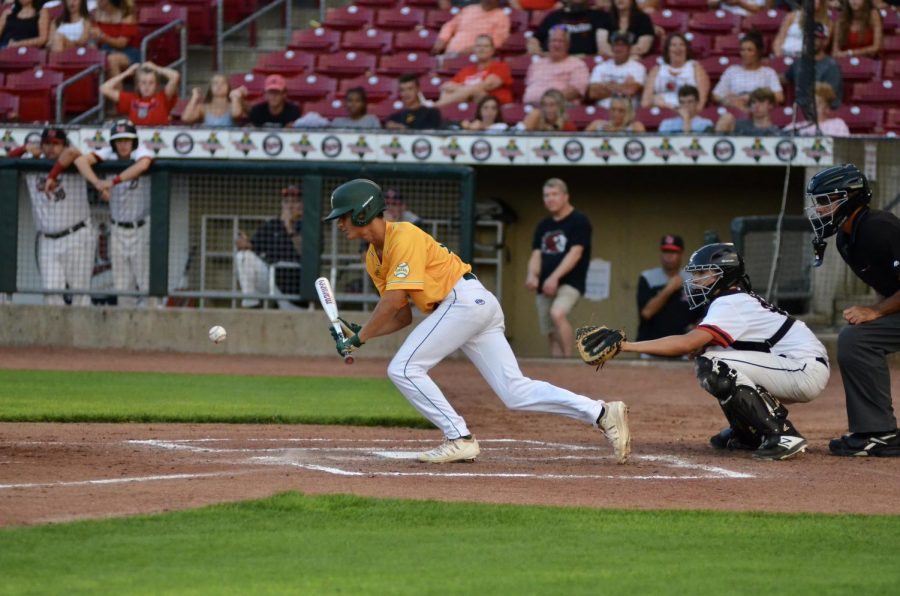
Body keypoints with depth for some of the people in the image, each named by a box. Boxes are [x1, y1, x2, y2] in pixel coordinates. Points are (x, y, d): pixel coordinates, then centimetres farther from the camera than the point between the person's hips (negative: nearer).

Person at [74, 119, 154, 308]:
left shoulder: (141, 153, -15)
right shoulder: (109, 155, -4)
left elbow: (142, 165, -40)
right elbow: (81, 160, -18)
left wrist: (113, 182, -47)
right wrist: (97, 183, -35)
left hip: (142, 228, -4)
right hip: (118, 229, 4)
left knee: (145, 284, -5)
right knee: (122, 285, 7)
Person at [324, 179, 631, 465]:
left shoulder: (403, 237, -12)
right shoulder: (373, 259, 16)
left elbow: (393, 300, -22)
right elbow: (402, 316, 17)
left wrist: (360, 338, -17)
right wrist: (358, 333, 3)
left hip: (466, 299, -10)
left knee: (403, 369, -12)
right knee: (516, 392, 2)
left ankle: (459, 439, -12)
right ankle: (602, 413, -1)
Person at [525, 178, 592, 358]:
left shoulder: (579, 221, -5)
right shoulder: (543, 226, 15)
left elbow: (575, 253, -14)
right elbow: (536, 255, 11)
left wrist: (554, 277, -24)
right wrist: (532, 275, -11)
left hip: (570, 282, -7)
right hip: (545, 287, 7)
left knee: (557, 313, -32)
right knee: (552, 334, 7)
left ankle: (569, 360, -29)